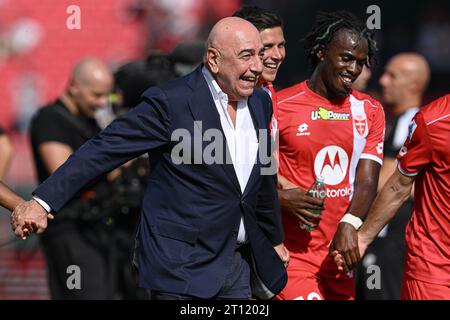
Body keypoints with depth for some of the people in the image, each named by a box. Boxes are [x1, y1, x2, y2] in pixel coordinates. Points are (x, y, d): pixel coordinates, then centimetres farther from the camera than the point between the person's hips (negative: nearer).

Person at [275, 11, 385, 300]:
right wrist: (281, 197, -20)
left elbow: (367, 180, 0)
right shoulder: (279, 106, -4)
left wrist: (350, 224, -16)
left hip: (340, 253, 4)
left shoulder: (370, 111, 9)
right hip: (294, 253, -4)